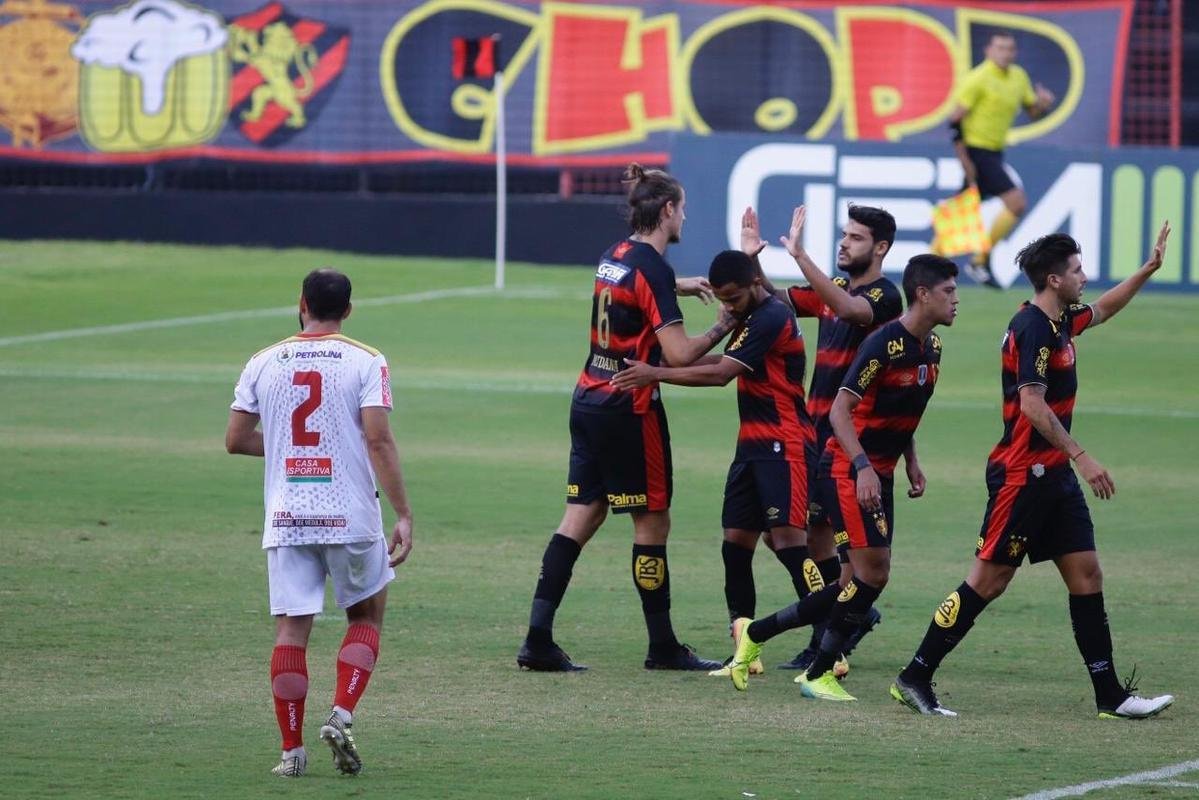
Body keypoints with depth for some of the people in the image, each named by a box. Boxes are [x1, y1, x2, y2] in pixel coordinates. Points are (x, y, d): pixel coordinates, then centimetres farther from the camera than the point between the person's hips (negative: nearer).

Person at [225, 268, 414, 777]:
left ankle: (292, 749, 1)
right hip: (351, 517, -2)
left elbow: (235, 440, 9)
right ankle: (341, 717, -2)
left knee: (291, 629, 4)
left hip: (286, 520, 2)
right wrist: (403, 515, -10)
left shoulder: (264, 363, 5)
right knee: (366, 617, 16)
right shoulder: (365, 363, -3)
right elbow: (378, 440, -12)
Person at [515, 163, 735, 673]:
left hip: (589, 402, 8)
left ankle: (538, 639, 0)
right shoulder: (653, 269, -16)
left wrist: (679, 287, 33)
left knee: (581, 517, 7)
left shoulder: (615, 257, 9)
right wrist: (722, 328, -7)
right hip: (630, 409, -8)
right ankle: (662, 646, 11)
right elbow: (678, 354, -21)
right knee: (652, 523, 3)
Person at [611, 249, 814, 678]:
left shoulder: (772, 318, -16)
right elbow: (724, 361, 24)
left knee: (788, 538, -16)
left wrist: (656, 374, -17)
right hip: (752, 445, 10)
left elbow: (720, 374, -20)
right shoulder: (751, 318, 16)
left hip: (783, 445, -10)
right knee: (736, 541, 5)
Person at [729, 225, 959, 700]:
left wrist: (911, 462, 12)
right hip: (848, 468, -9)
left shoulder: (931, 348, 9)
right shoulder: (885, 343, -18)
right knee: (873, 571, -13)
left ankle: (756, 633, 17)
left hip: (878, 473, 9)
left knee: (868, 580, 6)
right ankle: (819, 675, -1)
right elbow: (841, 410, -19)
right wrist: (864, 468, -28)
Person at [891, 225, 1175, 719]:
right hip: (1022, 474, -10)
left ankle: (1110, 696, 5)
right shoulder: (1034, 328, -16)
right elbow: (1032, 404, -23)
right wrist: (1081, 456, -24)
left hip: (1052, 475, 10)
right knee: (988, 580, -6)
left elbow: (1102, 309, 35)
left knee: (1086, 575, 5)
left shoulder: (1059, 322, 13)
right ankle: (915, 678, 1)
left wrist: (1149, 268, 33)